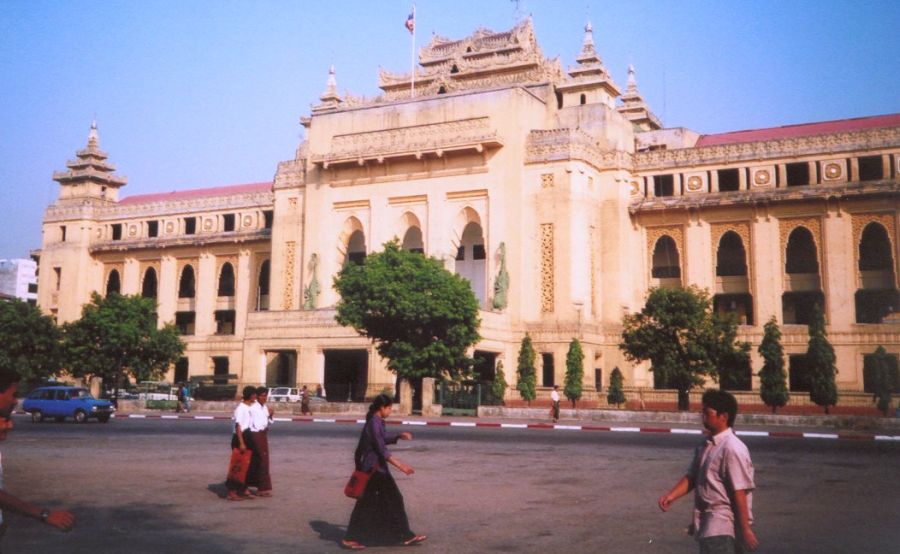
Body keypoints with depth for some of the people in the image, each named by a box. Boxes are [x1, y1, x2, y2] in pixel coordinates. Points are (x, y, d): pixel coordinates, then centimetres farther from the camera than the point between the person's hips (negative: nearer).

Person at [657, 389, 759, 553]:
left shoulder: (733, 449, -18)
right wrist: (671, 495, -2)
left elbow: (740, 492, -19)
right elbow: (691, 477, 14)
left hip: (723, 527, -9)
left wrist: (746, 529, -19)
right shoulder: (706, 446, 10)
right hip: (708, 523, 9)